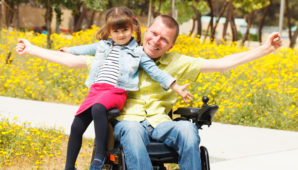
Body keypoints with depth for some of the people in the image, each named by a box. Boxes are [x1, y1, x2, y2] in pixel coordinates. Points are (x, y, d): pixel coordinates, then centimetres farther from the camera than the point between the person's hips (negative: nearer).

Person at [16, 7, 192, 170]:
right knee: (77, 126, -7)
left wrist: (177, 88, 2)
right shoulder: (102, 46, 22)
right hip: (96, 89, 5)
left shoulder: (138, 52, 10)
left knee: (98, 108, -37)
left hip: (116, 91, -5)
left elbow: (154, 71, 8)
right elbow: (82, 50, 30)